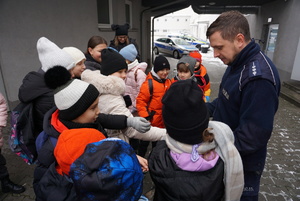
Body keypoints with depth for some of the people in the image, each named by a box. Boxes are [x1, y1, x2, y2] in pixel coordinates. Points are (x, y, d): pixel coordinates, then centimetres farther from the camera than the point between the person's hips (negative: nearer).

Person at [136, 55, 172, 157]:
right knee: (145, 142, 13)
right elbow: (140, 101, -19)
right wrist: (145, 116, -21)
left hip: (164, 121, 7)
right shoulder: (149, 83, -20)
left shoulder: (168, 82, 3)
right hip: (151, 120, -6)